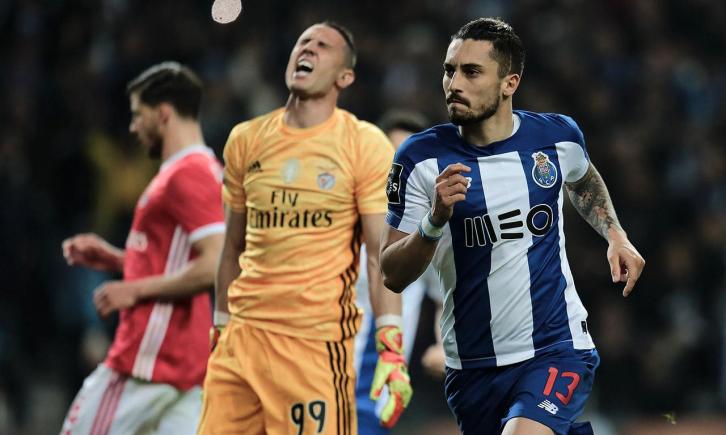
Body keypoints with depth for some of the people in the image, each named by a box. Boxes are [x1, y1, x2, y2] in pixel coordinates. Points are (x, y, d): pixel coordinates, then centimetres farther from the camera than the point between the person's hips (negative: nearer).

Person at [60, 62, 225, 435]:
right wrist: (114, 259, 17)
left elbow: (214, 267, -24)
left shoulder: (186, 176, -14)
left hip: (148, 360, -10)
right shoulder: (205, 170, 18)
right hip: (186, 361, 10)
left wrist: (135, 290, -17)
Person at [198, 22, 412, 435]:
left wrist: (391, 349, -16)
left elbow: (382, 256, -7)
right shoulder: (245, 140, 11)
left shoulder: (365, 145, -2)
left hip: (318, 340, -4)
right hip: (244, 335, 4)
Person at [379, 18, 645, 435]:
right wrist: (435, 220, -24)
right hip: (472, 365, 2)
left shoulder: (558, 136, -1)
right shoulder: (421, 157, -7)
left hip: (557, 350, -2)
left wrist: (615, 235, 12)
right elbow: (393, 276, -8)